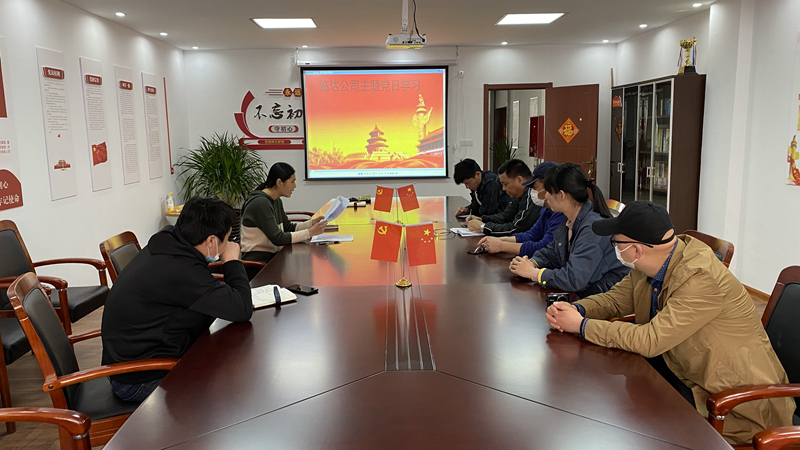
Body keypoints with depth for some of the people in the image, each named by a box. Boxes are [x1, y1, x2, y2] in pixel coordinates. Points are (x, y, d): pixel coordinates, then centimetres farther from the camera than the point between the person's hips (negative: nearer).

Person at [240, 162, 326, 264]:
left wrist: (312, 222, 0)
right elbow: (277, 238, -22)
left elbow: (288, 227, 14)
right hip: (257, 260, -8)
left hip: (272, 255, 8)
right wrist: (310, 232, -20)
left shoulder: (277, 201, 10)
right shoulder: (260, 203, -19)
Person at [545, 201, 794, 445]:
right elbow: (616, 298, 8)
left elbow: (649, 341, -31)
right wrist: (577, 309, -12)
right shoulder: (647, 266, -5)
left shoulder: (701, 279, -30)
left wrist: (582, 325, -23)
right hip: (683, 370, 8)